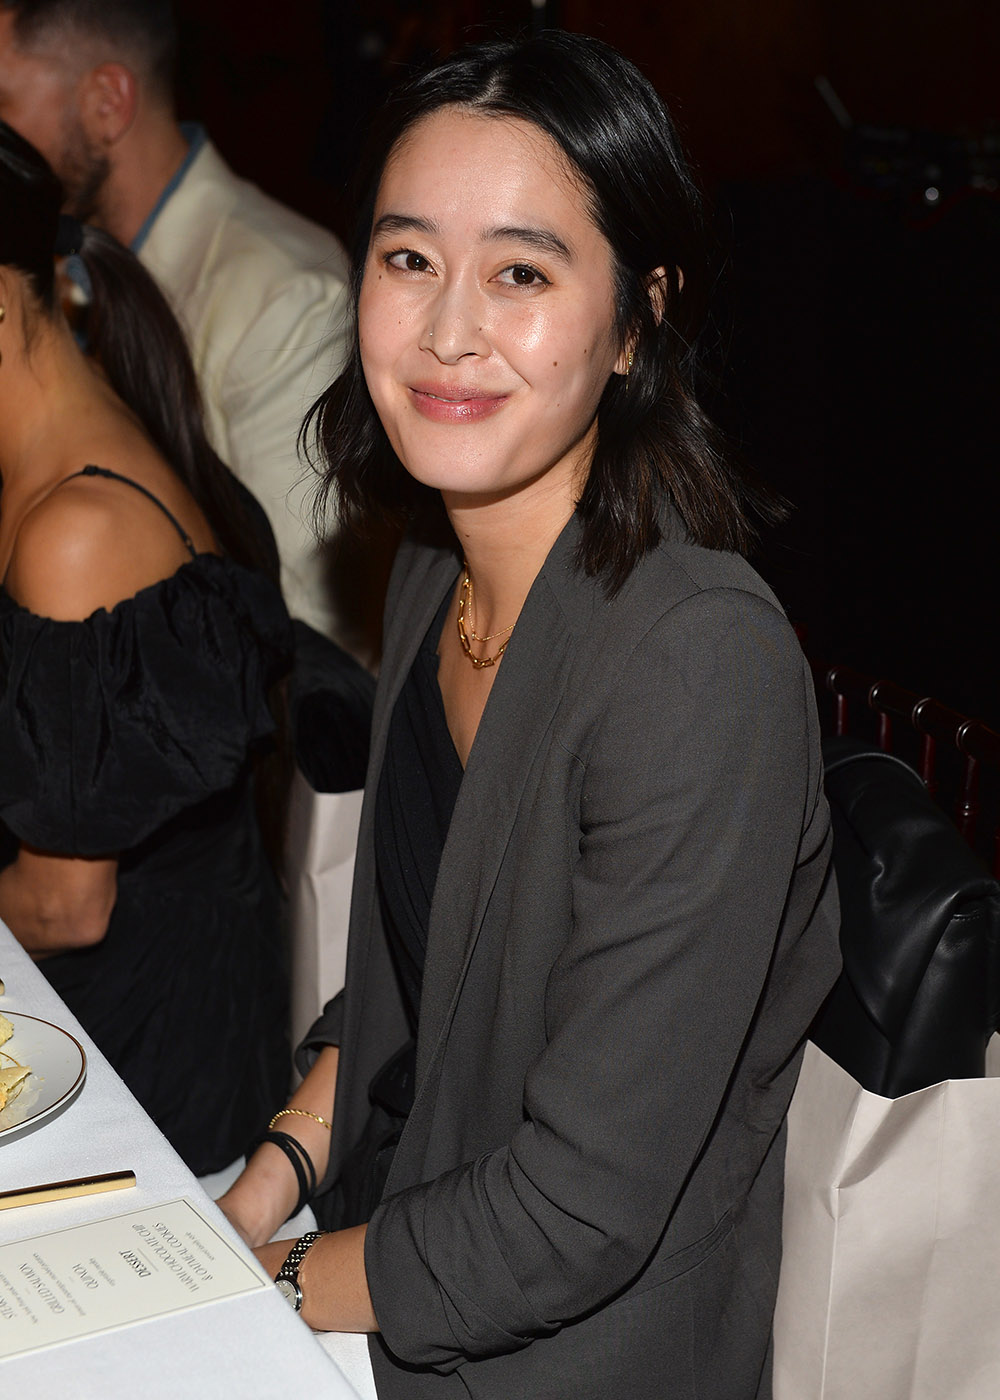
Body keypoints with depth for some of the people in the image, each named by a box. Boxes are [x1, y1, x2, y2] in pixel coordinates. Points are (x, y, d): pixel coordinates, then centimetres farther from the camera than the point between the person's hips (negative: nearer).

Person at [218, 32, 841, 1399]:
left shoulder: (708, 669, -27)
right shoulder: (436, 568, -2)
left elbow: (580, 1212, -24)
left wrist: (269, 1286, -11)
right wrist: (277, 1170, 0)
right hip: (395, 1244, 6)